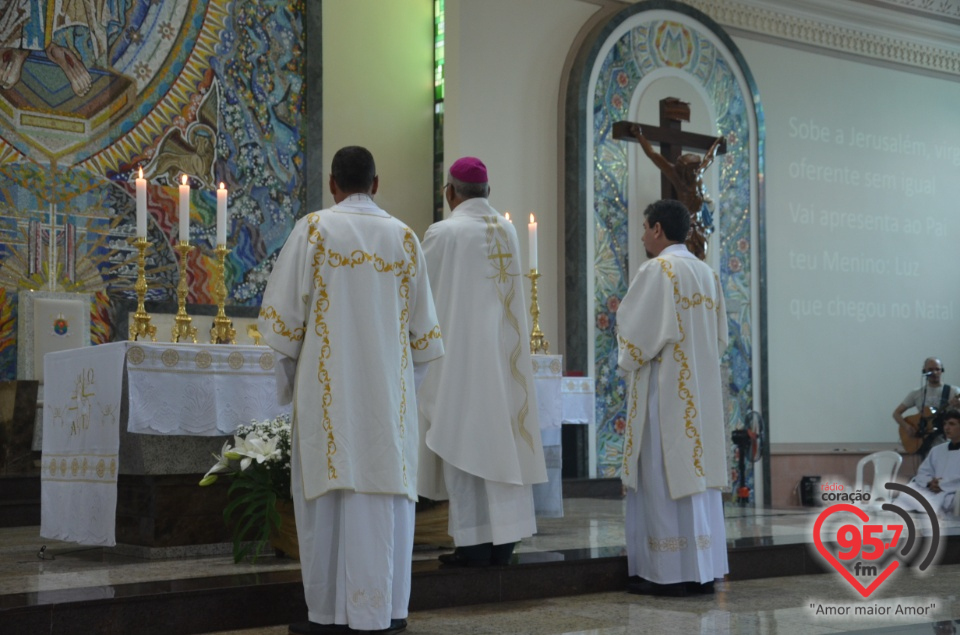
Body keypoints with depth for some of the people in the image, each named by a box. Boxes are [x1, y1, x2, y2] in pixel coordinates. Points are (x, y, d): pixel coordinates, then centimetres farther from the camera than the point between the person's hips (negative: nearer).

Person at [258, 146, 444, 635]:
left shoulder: (313, 229, -2)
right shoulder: (404, 237, 6)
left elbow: (284, 307, -2)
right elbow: (423, 322, 10)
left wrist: (288, 360, 12)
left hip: (329, 384, -2)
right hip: (388, 388, 2)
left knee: (328, 489, 1)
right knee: (385, 488, 5)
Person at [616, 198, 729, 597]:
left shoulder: (657, 270, -12)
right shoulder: (707, 274, 12)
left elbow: (638, 329, -13)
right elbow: (720, 336, 16)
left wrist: (626, 363, 3)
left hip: (665, 389, -8)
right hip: (700, 390, 8)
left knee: (664, 474, -4)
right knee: (697, 471, 9)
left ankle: (670, 573, -3)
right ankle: (703, 570, 11)